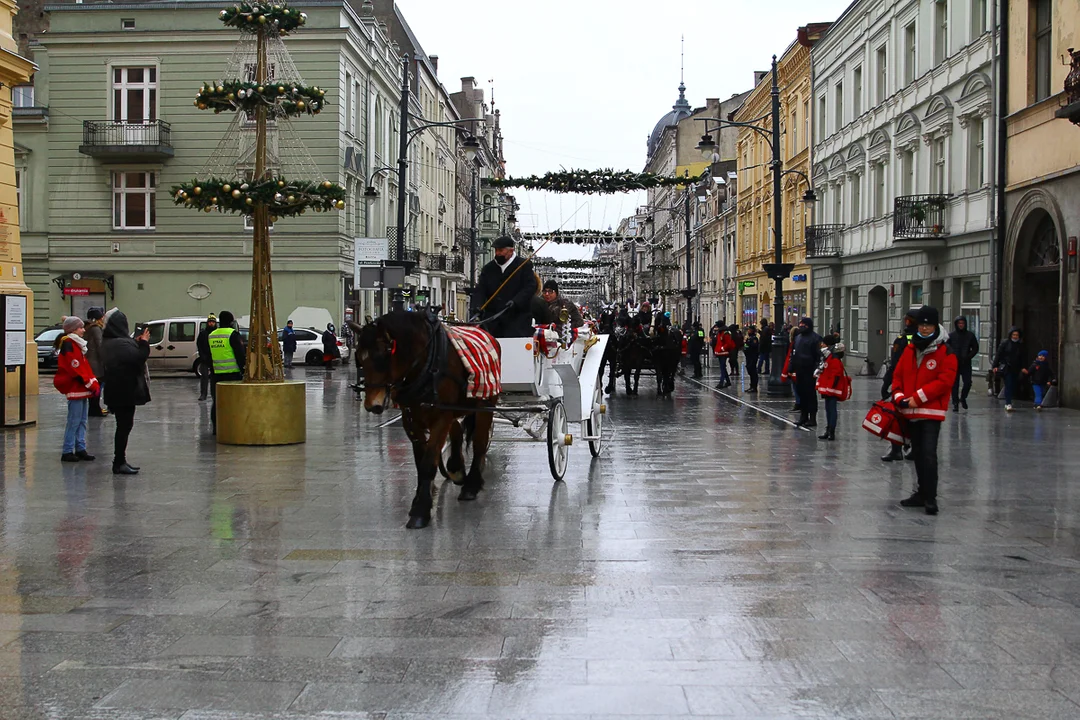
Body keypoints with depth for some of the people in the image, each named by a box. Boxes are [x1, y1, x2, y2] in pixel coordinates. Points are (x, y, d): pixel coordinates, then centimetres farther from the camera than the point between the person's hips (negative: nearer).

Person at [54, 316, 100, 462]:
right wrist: (90, 383, -18)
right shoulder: (68, 344, -12)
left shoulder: (77, 344, 19)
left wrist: (94, 382, 7)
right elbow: (76, 368, -18)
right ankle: (67, 452, -3)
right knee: (74, 421, -7)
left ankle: (80, 449, 16)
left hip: (83, 389, 10)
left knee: (82, 421, 11)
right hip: (75, 388, -10)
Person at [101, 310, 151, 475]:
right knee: (125, 425, -4)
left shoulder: (108, 343, 11)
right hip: (125, 391, -10)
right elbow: (138, 358, -23)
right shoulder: (121, 344, -21)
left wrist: (136, 343, 9)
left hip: (116, 391, 10)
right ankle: (119, 463, 0)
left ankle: (120, 461, 21)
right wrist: (143, 343, -10)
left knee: (123, 425, 16)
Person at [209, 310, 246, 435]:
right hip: (232, 373, -6)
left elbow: (208, 356, 18)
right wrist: (244, 371, -6)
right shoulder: (233, 334, -9)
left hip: (216, 374, 6)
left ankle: (216, 427, 14)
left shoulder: (211, 336, 12)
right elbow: (240, 355, -11)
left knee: (217, 401, 11)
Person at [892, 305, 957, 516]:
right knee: (917, 454, 14)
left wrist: (918, 397, -17)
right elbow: (898, 375, 13)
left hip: (932, 411, -6)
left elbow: (945, 380, -15)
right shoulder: (910, 350, 10)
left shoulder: (945, 352, -7)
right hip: (910, 411, 6)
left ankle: (930, 497, -10)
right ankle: (921, 493, 25)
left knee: (928, 453, -14)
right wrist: (899, 396, -4)